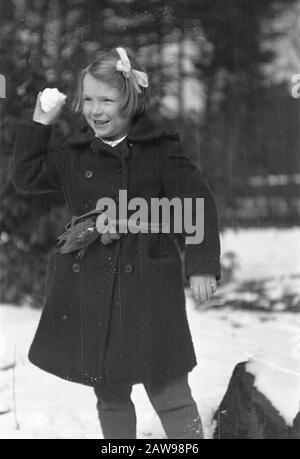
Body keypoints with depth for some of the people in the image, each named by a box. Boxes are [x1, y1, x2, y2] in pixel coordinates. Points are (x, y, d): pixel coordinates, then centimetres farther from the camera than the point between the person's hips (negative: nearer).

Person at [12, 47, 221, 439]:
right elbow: (26, 176, 12)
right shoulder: (75, 155, 7)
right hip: (88, 289, 4)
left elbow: (199, 203, -4)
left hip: (147, 285, -4)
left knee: (169, 391, -1)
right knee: (109, 395, 14)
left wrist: (203, 265, -10)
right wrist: (40, 124, 6)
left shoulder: (161, 150, -5)